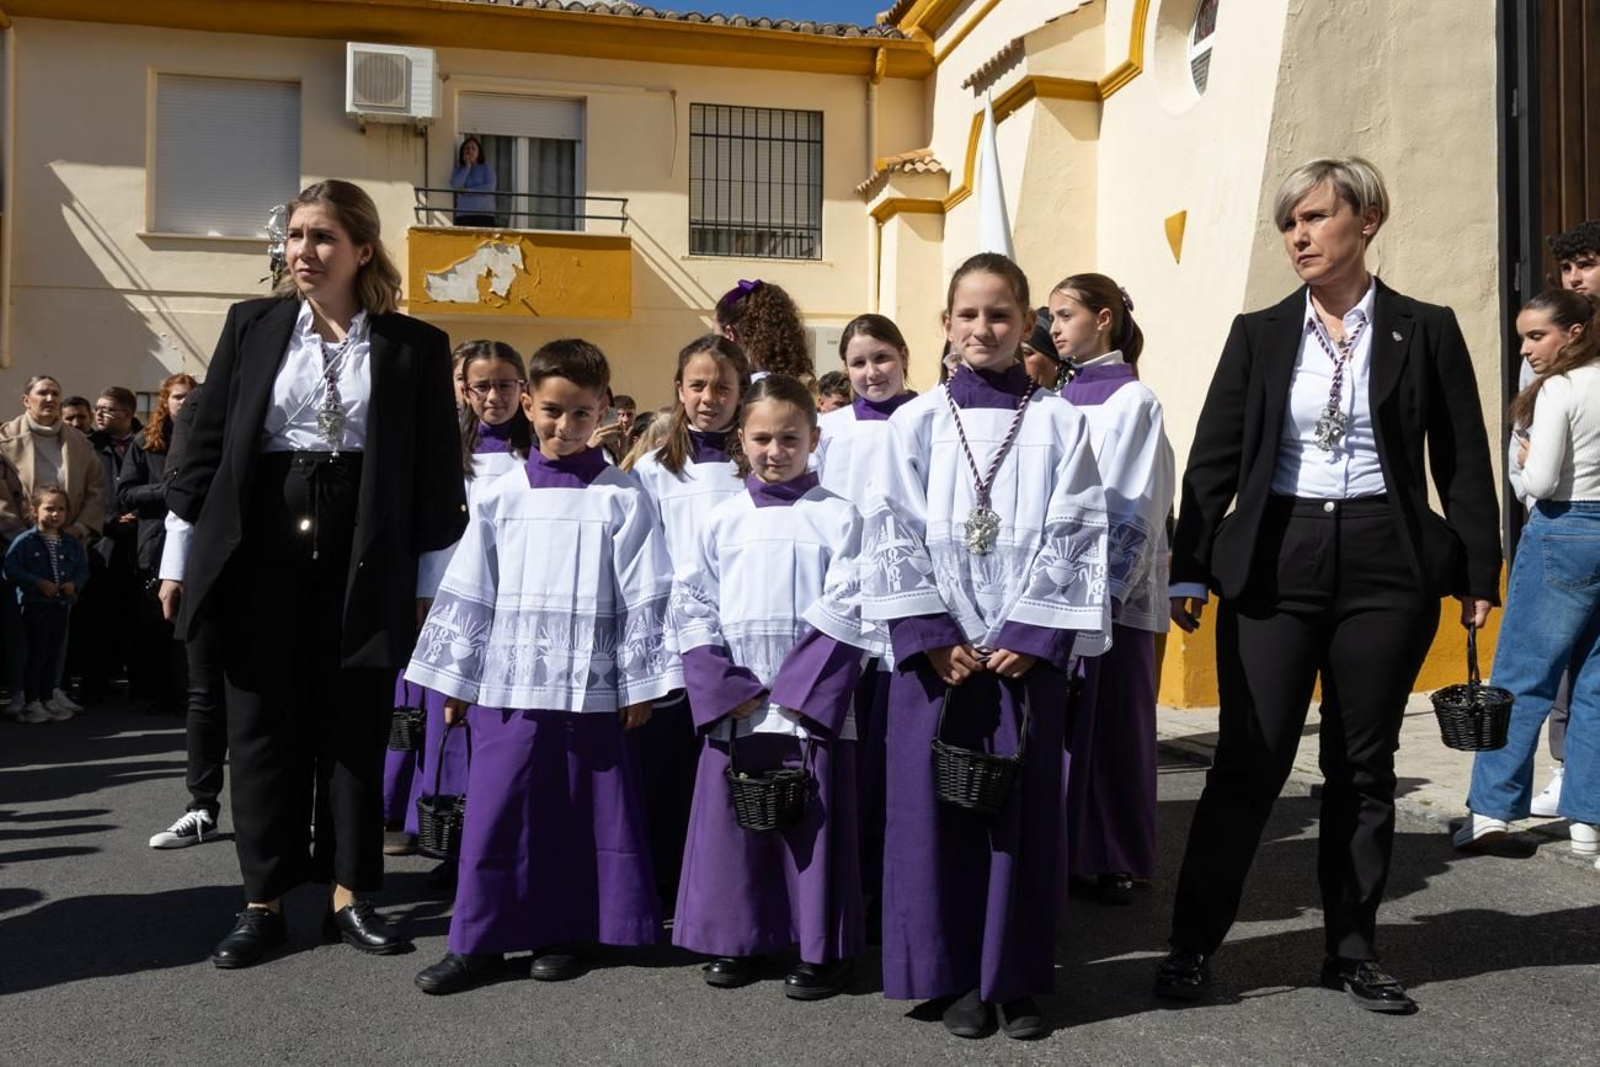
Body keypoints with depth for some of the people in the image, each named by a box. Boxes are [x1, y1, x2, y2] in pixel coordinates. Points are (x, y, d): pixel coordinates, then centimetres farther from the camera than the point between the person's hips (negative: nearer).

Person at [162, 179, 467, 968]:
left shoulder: (415, 346, 0)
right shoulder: (251, 325, 6)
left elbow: (436, 472, 1)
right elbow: (207, 443, 7)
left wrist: (434, 582, -1)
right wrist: (180, 558, 5)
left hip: (364, 561, -1)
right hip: (261, 552, 1)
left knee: (354, 731, 7)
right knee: (263, 730, 7)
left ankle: (349, 896, 21)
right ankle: (264, 901, 20)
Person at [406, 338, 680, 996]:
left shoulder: (621, 498, -1)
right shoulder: (500, 498, 6)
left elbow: (645, 597, -3)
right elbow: (467, 593, 8)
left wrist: (640, 684, -5)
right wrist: (455, 681, 8)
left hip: (592, 690, -2)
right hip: (508, 686, 2)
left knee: (583, 813, 7)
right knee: (495, 810, 4)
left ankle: (560, 934, 23)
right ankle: (479, 940, 16)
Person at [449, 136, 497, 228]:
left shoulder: (487, 168, 9)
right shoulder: (458, 170, 15)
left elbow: (490, 187, -6)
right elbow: (455, 185, -4)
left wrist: (468, 190, -6)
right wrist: (467, 166, 1)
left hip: (484, 214, -1)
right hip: (463, 215, 1)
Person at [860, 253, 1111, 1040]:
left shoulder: (1059, 424, 3)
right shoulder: (914, 424, 3)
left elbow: (1075, 538, -2)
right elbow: (891, 536, -1)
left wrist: (1031, 636, -11)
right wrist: (930, 636, -10)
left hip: (1028, 649, 0)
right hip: (936, 651, 1)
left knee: (1022, 809, 6)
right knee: (937, 806, 4)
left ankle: (1015, 978, 20)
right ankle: (957, 975, 19)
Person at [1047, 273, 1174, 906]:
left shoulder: (1132, 400, -6)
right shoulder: (1055, 399, 12)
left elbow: (1133, 507, -11)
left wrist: (1107, 590, -16)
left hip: (1110, 589, -6)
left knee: (1112, 723, 2)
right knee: (1059, 721, 8)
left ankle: (1117, 860, 15)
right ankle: (1067, 848, 21)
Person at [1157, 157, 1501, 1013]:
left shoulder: (1425, 330, 4)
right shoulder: (1259, 333, 5)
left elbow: (1463, 461, 5)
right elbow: (1214, 457, 3)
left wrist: (1479, 573, 2)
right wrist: (1189, 568, -2)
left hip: (1386, 565, 1)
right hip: (1276, 562, 0)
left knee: (1363, 764, 10)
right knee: (1250, 760, -1)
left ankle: (1353, 951, 24)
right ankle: (1193, 943, 12)